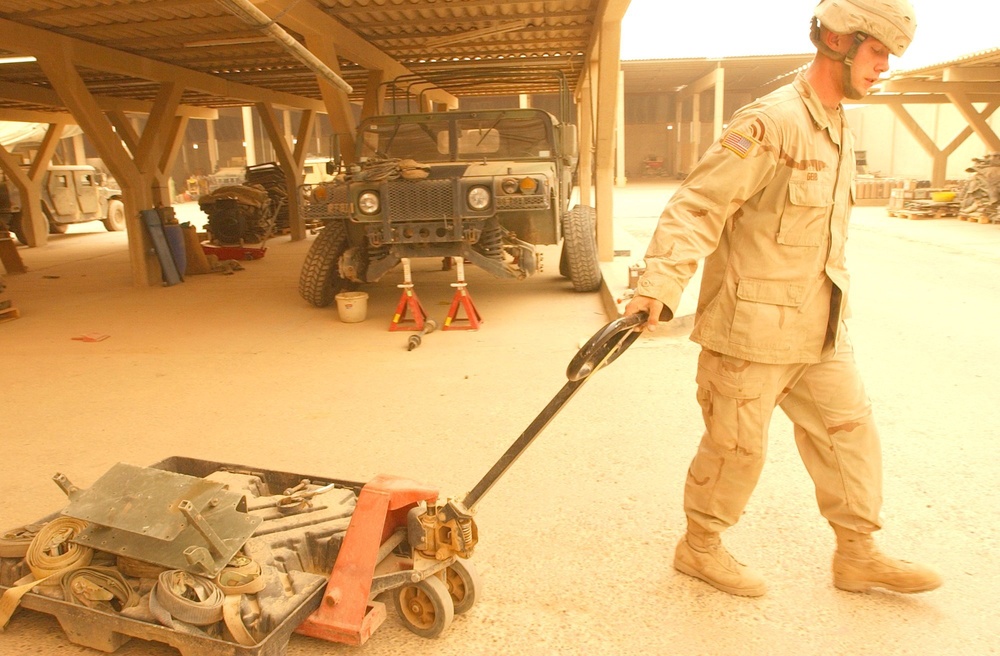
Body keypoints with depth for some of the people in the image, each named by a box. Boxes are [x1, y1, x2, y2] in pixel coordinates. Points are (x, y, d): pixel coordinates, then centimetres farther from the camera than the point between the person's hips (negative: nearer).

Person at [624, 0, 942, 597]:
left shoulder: (837, 133, 13)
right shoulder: (771, 123, -16)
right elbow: (696, 207, -24)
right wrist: (661, 286, -36)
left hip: (819, 329, 9)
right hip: (752, 327, -9)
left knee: (849, 429, 14)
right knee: (737, 446, 4)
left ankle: (858, 555, 31)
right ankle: (700, 547, 26)